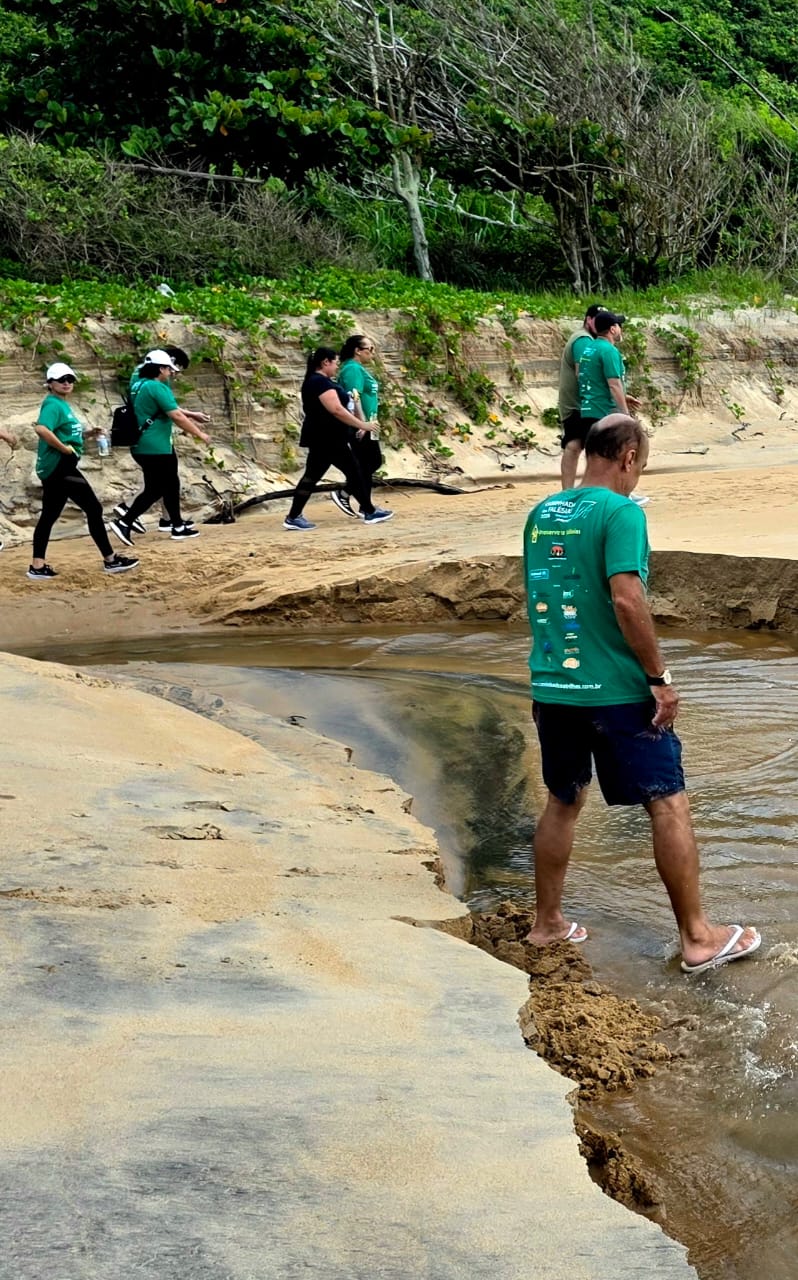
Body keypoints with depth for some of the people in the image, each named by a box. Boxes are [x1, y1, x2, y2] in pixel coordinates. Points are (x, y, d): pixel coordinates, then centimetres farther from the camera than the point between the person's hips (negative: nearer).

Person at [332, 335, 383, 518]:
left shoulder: (359, 368, 17)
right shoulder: (353, 369, -15)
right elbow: (354, 398, -24)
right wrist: (363, 423, -27)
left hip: (366, 427, 10)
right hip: (360, 428, -10)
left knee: (374, 462, 13)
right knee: (365, 465, -5)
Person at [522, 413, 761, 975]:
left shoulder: (542, 513, 8)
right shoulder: (620, 512, -13)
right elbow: (626, 598, -21)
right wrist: (660, 677, -15)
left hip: (552, 687, 7)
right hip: (616, 690, -7)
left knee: (564, 801, 19)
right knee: (669, 803, 3)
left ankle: (547, 924, 26)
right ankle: (698, 938, 9)